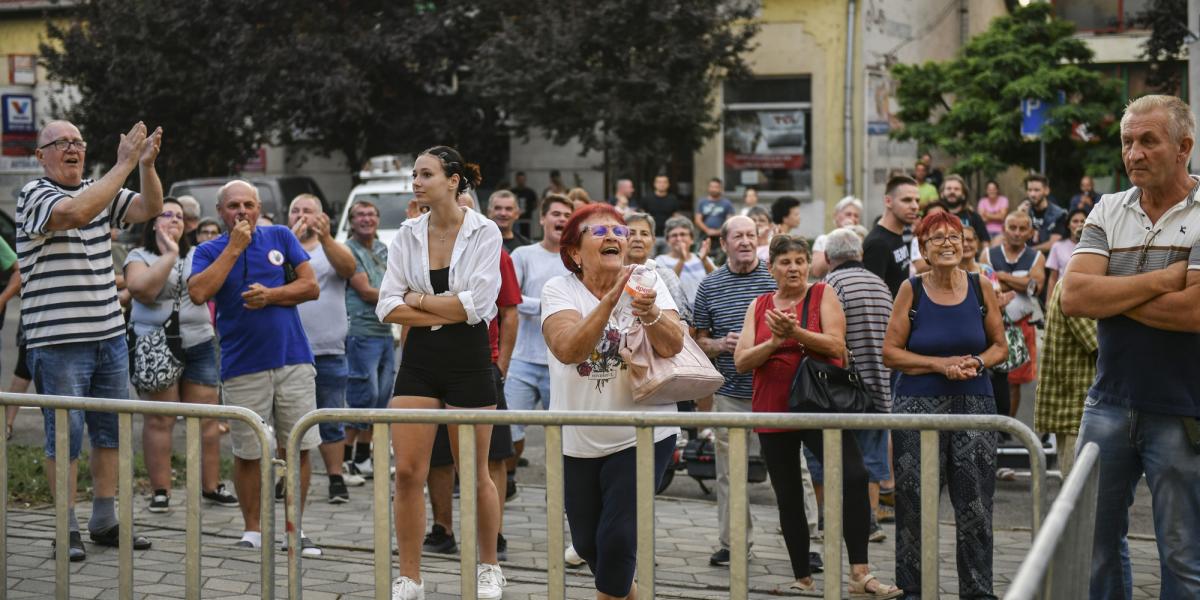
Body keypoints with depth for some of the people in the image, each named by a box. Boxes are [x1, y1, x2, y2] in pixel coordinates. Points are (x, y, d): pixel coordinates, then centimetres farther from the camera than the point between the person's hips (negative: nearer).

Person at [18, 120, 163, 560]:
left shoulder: (101, 192, 12)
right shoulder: (34, 195, -7)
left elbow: (149, 208, 1)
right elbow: (75, 212, -27)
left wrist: (147, 164, -16)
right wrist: (124, 164, -25)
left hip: (110, 336, 6)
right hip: (57, 341, -6)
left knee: (110, 430, 11)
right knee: (65, 433, 0)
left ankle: (105, 522, 22)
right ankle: (67, 528, 10)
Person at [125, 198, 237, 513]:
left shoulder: (197, 255, 15)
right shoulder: (139, 257, 3)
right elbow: (143, 289, -17)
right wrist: (170, 254, -14)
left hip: (199, 346, 4)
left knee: (206, 418, 3)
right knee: (159, 419, -3)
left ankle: (211, 486, 10)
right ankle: (160, 491, 3)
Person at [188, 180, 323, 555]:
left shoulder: (281, 237, 9)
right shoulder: (209, 252, 6)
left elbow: (311, 286, 5)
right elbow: (198, 293, -13)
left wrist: (270, 295, -10)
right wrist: (234, 247, -10)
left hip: (293, 359, 1)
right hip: (243, 366, -1)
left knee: (300, 447, 2)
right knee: (247, 452, 3)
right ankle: (252, 530, 17)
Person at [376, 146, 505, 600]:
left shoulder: (484, 233, -6)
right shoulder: (408, 235, 5)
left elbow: (477, 304, -16)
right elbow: (388, 307, -2)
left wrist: (419, 299, -8)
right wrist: (446, 313, -12)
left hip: (468, 359, -3)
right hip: (419, 360, 3)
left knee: (474, 475, 7)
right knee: (407, 472, -1)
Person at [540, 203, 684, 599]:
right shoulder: (559, 289, -8)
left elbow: (671, 346, -19)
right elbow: (567, 349, -27)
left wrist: (649, 313, -40)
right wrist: (610, 301, -39)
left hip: (642, 435, -1)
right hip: (577, 442, 2)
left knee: (618, 540, -9)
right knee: (587, 543, 15)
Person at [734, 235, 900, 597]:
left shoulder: (822, 295, 1)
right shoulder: (759, 306, 9)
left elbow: (836, 345, -12)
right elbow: (741, 362, 2)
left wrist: (795, 332, -24)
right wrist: (774, 341, -14)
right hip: (774, 413, 3)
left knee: (854, 476, -21)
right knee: (788, 498, 8)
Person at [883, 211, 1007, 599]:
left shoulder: (980, 288, 4)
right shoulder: (912, 290, -1)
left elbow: (999, 346, 12)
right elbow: (891, 353, -2)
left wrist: (976, 363, -9)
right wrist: (941, 365, -12)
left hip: (974, 404, 2)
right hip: (918, 405, -1)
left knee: (975, 504, 3)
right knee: (915, 503, 1)